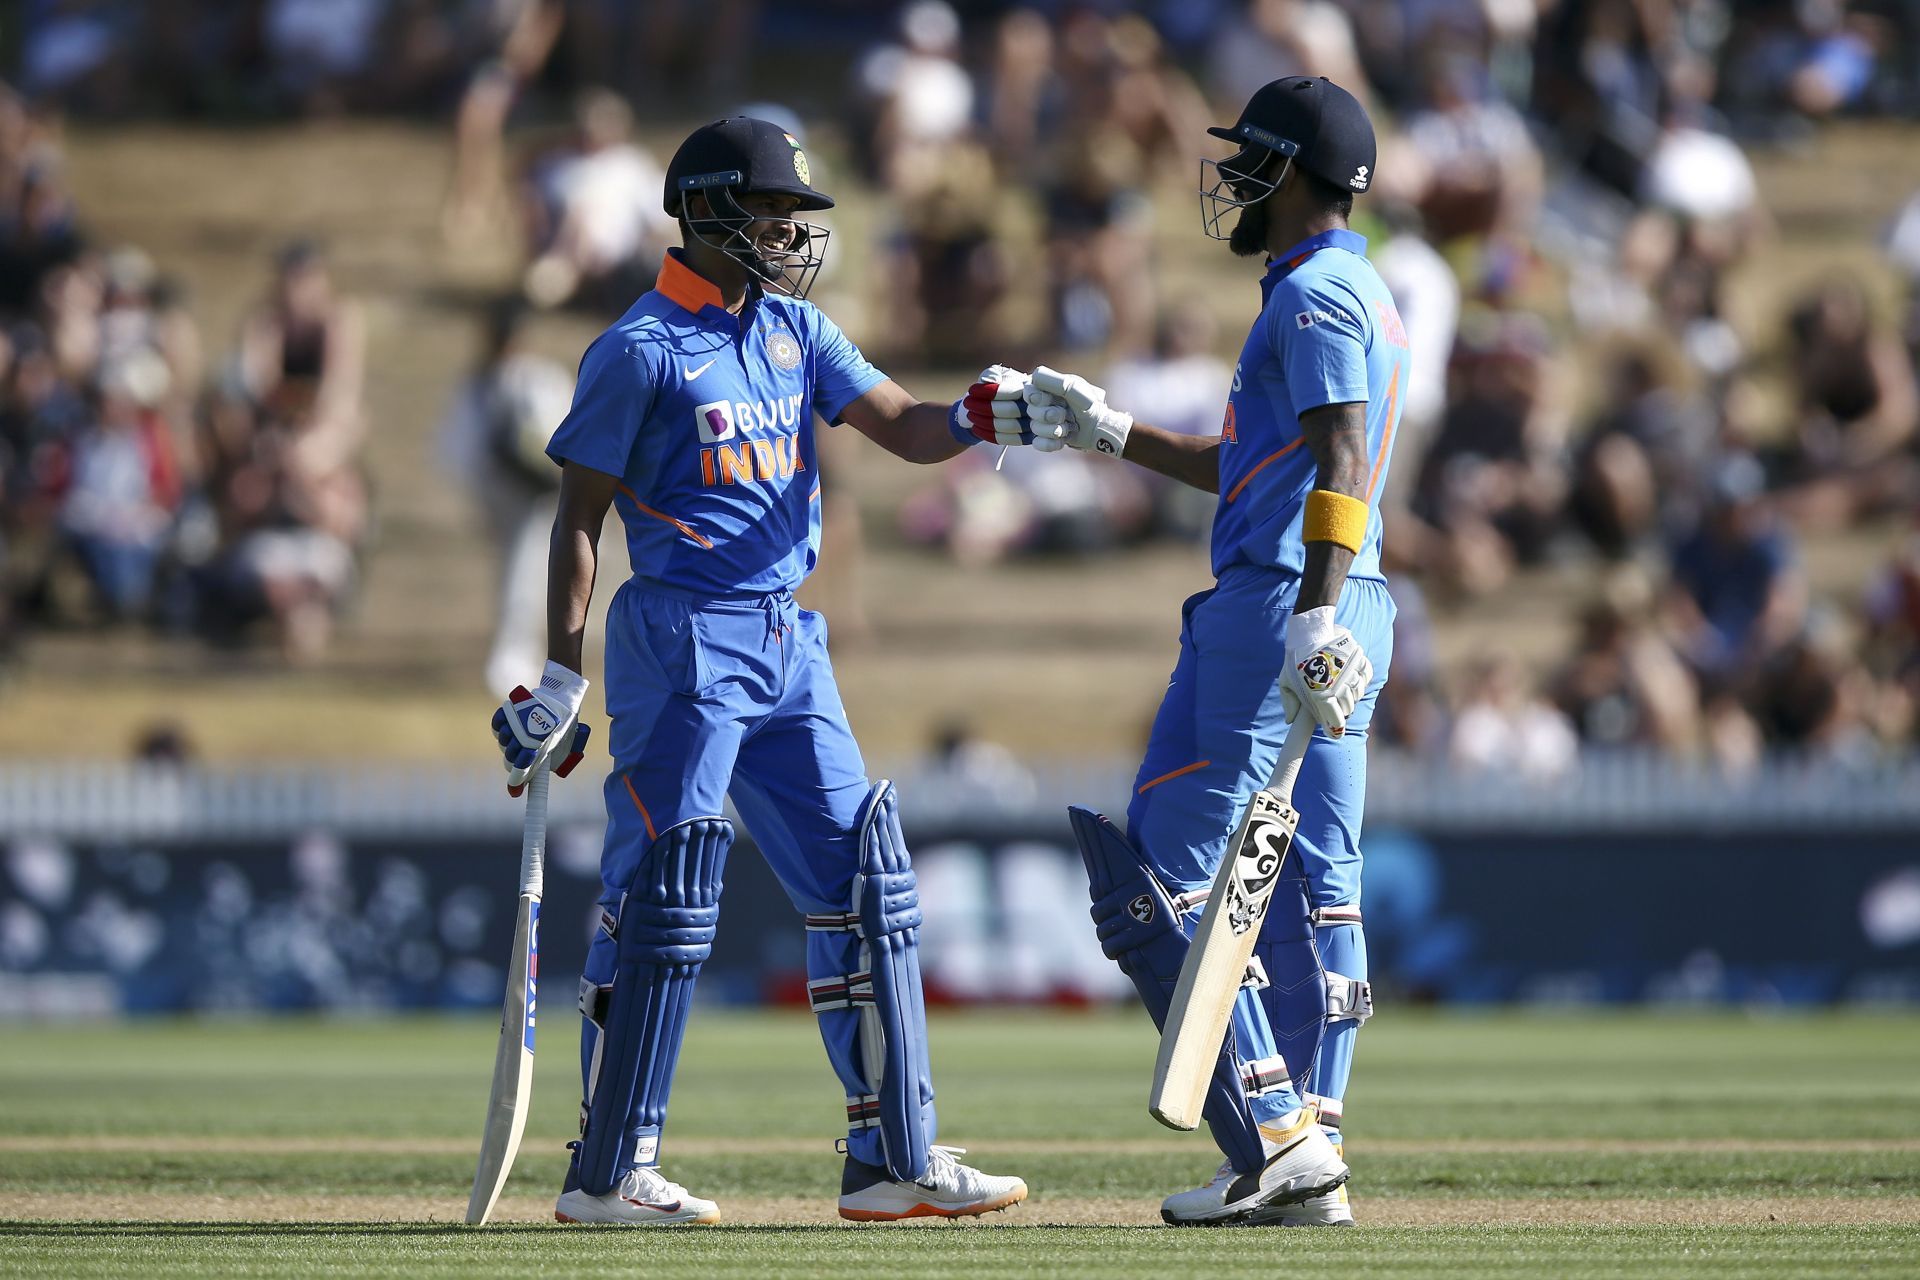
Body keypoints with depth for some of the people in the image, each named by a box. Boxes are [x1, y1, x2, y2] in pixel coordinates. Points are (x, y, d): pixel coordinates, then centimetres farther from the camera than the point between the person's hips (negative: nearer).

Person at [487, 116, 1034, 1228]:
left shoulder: (796, 332, 14)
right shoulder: (642, 352, -7)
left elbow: (906, 430, 7)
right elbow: (579, 518, -7)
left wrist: (980, 420, -16)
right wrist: (560, 678, -13)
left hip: (790, 648, 8)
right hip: (684, 643, -8)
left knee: (864, 880, 6)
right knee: (662, 887, -9)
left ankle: (894, 1159, 10)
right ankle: (609, 1173, -4)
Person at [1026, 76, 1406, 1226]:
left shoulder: (1314, 295, -11)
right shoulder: (1364, 293, 22)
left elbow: (1340, 462, -24)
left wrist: (1314, 617, -34)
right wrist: (1108, 432, 31)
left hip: (1278, 602, -10)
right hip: (1347, 611, 10)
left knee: (1165, 878, -8)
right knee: (1312, 884, 8)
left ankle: (1276, 1133, -14)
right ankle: (1306, 1167, 7)